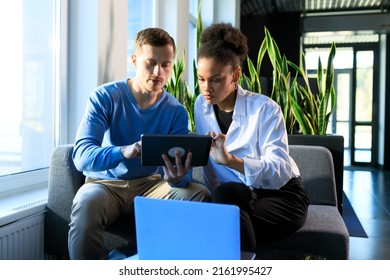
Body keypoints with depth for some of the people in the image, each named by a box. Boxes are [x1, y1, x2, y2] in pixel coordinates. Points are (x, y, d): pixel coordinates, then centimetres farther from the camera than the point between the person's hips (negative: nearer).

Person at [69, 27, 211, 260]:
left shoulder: (176, 111, -1)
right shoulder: (105, 97, -9)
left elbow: (181, 167, -7)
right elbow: (82, 156, -21)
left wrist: (177, 178, -34)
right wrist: (123, 151, -42)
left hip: (150, 184, 3)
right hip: (106, 183, -2)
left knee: (200, 195, -22)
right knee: (87, 203, -36)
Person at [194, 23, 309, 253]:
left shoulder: (265, 109, -18)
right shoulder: (201, 105, -1)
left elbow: (280, 171, -29)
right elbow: (208, 160, 5)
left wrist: (231, 160, -43)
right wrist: (216, 197, -6)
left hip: (280, 196, -4)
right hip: (235, 198, 4)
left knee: (228, 192, -32)